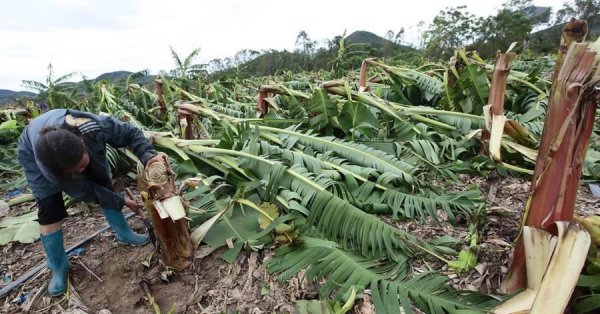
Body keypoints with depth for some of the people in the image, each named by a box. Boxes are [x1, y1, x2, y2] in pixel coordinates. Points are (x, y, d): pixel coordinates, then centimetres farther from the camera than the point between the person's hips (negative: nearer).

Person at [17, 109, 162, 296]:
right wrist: (121, 201, -21)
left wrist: (148, 156, -43)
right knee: (49, 209, -12)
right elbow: (84, 191, -27)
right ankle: (58, 267, 8)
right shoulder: (46, 167, -42)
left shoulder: (96, 127, -44)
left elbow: (131, 133, -26)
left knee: (104, 184, -1)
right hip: (33, 153, -3)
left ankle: (123, 233, 19)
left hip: (74, 151, 3)